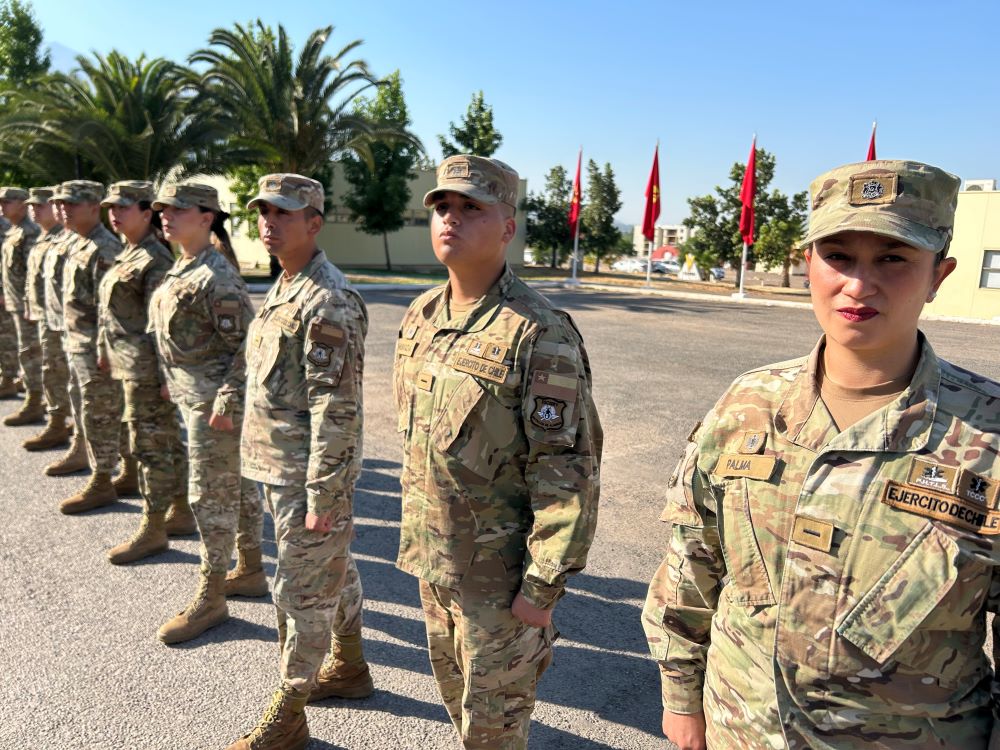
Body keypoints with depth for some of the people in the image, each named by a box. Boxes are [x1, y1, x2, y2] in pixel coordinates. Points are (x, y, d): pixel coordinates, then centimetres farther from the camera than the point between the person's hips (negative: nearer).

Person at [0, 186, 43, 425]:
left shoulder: (30, 233, -15)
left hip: (27, 303, -10)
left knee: (29, 352, -5)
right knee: (35, 352, 14)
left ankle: (33, 405, 0)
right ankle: (48, 398, 22)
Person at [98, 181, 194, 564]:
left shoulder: (154, 260, -15)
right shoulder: (128, 256, 15)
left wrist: (163, 376, -20)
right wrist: (105, 351, 20)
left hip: (146, 368, -10)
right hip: (131, 364, 10)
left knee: (149, 446, -2)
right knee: (170, 443, 16)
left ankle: (152, 531, 9)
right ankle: (181, 512, 28)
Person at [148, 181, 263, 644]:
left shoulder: (216, 277, -19)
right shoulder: (180, 269, 11)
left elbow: (245, 344, -21)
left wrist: (226, 403, -22)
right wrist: (171, 379, 18)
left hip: (213, 399, -10)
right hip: (190, 394, 10)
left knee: (210, 495, 0)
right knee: (236, 485, 18)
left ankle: (210, 598, 14)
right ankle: (251, 569, 34)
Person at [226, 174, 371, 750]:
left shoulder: (328, 301, -20)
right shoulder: (285, 288, 11)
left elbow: (337, 408, -23)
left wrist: (322, 494, -21)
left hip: (309, 475, -9)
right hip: (281, 466, 9)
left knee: (301, 592, 4)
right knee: (333, 570, 22)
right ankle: (349, 667, 40)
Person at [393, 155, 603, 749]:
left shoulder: (539, 334, -21)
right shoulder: (421, 317, 4)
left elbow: (568, 475, -21)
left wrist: (542, 586, -19)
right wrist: (416, 535, 16)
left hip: (498, 574, -7)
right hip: (432, 561, 7)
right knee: (457, 698, 26)